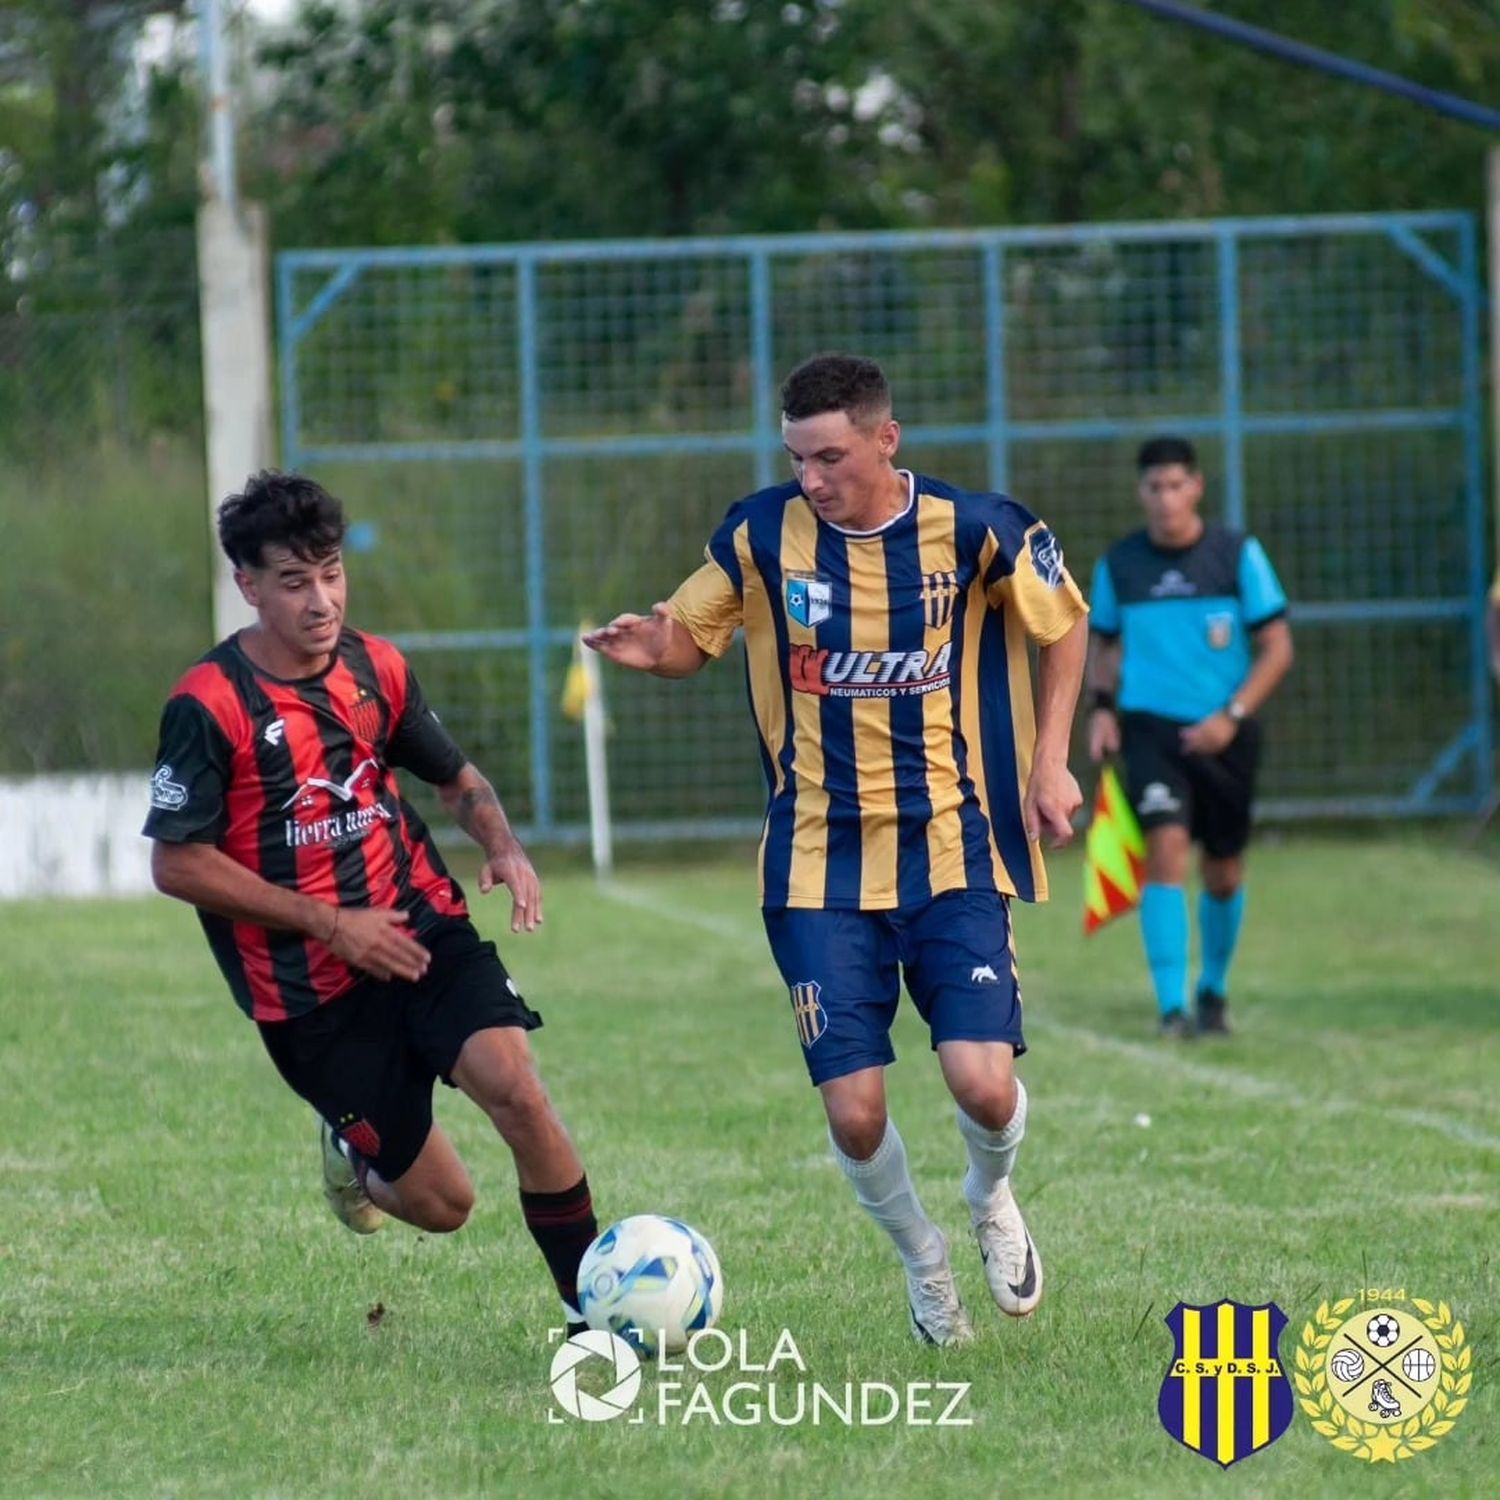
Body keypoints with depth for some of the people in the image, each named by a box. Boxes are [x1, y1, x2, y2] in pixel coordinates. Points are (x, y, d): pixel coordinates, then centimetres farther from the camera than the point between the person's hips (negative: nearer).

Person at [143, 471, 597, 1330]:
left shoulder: (377, 669, 3)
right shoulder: (208, 707, -13)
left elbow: (456, 776, 19)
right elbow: (177, 865, -12)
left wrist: (503, 847, -4)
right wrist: (329, 923, -14)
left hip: (423, 930, 3)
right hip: (314, 991, -3)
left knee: (514, 1086, -25)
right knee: (442, 1205, 0)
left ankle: (592, 1305, -11)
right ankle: (357, 1154, 37)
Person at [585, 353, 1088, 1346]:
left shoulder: (972, 531, -8)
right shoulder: (763, 537, -5)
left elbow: (1064, 622, 10)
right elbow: (690, 640, 7)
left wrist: (1049, 761, 2)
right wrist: (652, 649, -17)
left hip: (952, 847, -1)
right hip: (821, 864, 1)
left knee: (983, 1083, -16)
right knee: (855, 1112, -7)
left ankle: (992, 1197, 22)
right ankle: (924, 1260, 26)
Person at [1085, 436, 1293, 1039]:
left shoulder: (1237, 554, -4)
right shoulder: (1119, 564, 1)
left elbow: (1277, 648, -2)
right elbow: (1105, 645, 16)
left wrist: (1232, 716, -14)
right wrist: (1101, 707, -1)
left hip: (1223, 734, 1)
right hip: (1149, 726, -1)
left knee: (1223, 872, 11)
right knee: (1166, 847, -20)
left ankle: (1213, 990, 36)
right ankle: (1172, 1008, -23)